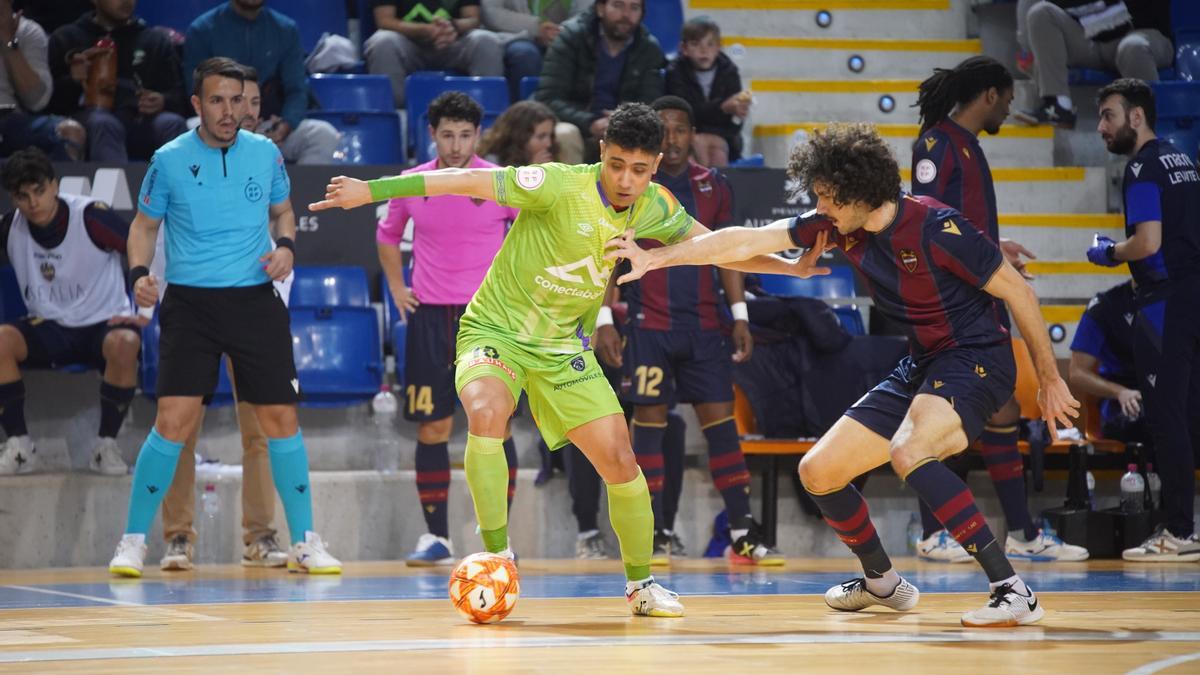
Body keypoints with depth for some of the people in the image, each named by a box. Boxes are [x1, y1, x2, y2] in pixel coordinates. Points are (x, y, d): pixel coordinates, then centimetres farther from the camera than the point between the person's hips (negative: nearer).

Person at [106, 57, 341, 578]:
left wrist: (286, 245, -2)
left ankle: (304, 543, 13)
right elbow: (145, 223, 8)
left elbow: (282, 209, 19)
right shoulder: (170, 160, -3)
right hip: (190, 302, -2)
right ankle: (132, 543, -1)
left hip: (255, 300, 2)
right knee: (175, 419, -12)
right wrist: (139, 272, -10)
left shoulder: (265, 153, 4)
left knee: (280, 418, 1)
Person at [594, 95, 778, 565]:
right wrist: (604, 320, -8)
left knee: (720, 420, -1)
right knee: (650, 420, -2)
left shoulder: (714, 187, 8)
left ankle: (743, 534, -1)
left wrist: (740, 315, 6)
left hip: (703, 324, 2)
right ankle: (654, 534, 3)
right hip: (649, 326, -2)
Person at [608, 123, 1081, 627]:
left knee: (908, 452, -35)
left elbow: (1018, 291, -13)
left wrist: (1050, 380, -9)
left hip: (977, 358, -8)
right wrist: (657, 259, -3)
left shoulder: (935, 227, -21)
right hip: (919, 367, 8)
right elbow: (745, 242, 2)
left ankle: (1013, 591, -34)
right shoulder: (837, 224, -1)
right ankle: (882, 582, 33)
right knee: (818, 472, 8)